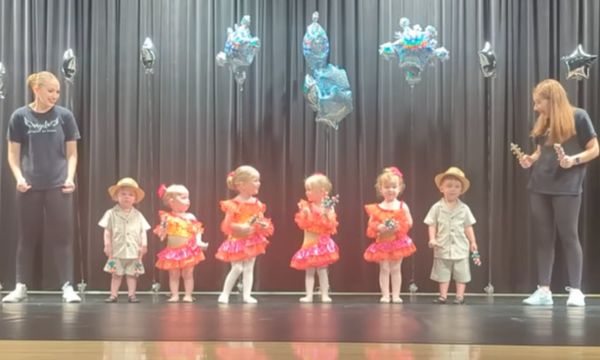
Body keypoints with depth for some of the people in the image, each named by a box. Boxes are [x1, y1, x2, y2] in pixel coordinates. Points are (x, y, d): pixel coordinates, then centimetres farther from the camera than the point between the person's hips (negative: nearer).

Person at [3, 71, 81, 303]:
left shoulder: (64, 116, 1)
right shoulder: (20, 117, 1)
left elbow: (71, 153, 4)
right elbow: (13, 154, 4)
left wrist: (70, 177, -9)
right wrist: (19, 177, -11)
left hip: (58, 186, 0)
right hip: (29, 186, 0)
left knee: (62, 236, 0)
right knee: (27, 237, 7)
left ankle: (67, 287, 3)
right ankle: (21, 287, 16)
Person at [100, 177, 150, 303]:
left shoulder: (138, 215, 6)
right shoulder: (111, 214, 0)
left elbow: (143, 231, 6)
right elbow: (107, 231, 0)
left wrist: (144, 244, -4)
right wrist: (107, 245, -6)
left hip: (134, 251, 1)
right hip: (117, 250, -1)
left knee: (132, 274, 6)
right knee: (116, 273, 4)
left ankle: (131, 294, 12)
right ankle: (113, 295, 10)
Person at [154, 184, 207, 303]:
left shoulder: (190, 217, 1)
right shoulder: (167, 218, -3)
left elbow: (197, 232, 1)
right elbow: (162, 234, -1)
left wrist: (199, 242, -14)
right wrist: (163, 226, -21)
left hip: (188, 250, 0)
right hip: (173, 251, 0)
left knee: (188, 274, 4)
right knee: (173, 275, 6)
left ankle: (188, 295, 9)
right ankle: (175, 295, 12)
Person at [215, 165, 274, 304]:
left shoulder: (257, 204, 3)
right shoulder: (234, 204, -15)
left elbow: (261, 220, 12)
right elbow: (227, 224, -16)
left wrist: (264, 225, -10)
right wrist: (240, 227, -29)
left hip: (252, 240, 6)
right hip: (237, 241, -5)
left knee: (249, 268, 4)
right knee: (237, 268, -8)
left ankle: (246, 295, 6)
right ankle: (225, 294, 5)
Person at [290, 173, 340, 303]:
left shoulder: (328, 207, -4)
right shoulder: (306, 207, 0)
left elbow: (331, 226, -10)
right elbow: (302, 224, -6)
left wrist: (326, 214, -22)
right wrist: (304, 214, -20)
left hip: (323, 243, -2)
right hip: (310, 243, 2)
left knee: (322, 269, 2)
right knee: (309, 270, 2)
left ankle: (325, 295, 8)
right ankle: (309, 295, 5)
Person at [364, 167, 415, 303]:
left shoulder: (403, 206, 1)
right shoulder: (377, 208, 0)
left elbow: (409, 223, 0)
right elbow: (371, 225, 0)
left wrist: (399, 226, -18)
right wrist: (379, 228, -19)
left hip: (398, 241, 0)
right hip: (382, 242, 0)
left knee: (396, 269, 6)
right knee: (384, 269, 1)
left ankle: (396, 295, 11)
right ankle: (385, 295, 6)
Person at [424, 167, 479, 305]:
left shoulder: (464, 208, 0)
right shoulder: (437, 207, -4)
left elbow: (468, 226, 6)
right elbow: (432, 225, -3)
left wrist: (473, 242, 5)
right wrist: (432, 239, -16)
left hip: (460, 247, 1)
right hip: (443, 247, -1)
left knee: (461, 273, 4)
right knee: (443, 273, 6)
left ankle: (460, 296, 12)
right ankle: (443, 296, 13)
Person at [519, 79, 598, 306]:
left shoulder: (578, 117, -4)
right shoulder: (542, 124, 14)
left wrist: (574, 160, -20)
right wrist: (530, 160, 1)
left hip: (566, 187, -6)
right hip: (539, 187, 6)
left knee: (568, 237, -3)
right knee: (543, 238, 5)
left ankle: (576, 291, 4)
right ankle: (544, 290, 8)